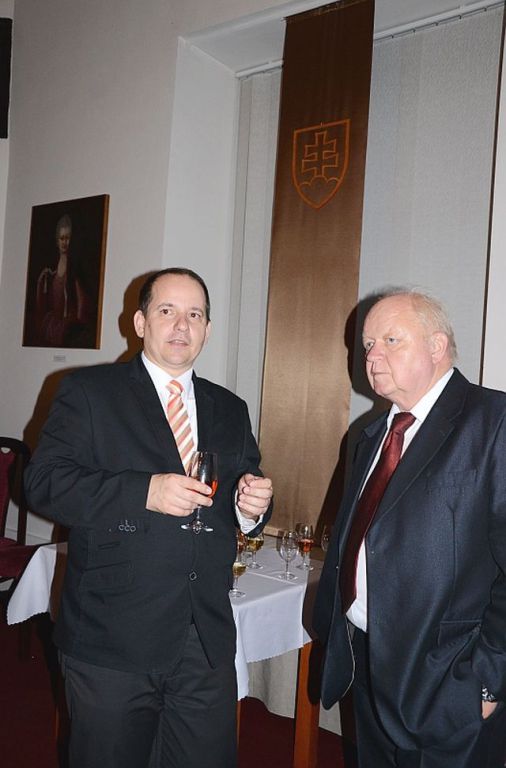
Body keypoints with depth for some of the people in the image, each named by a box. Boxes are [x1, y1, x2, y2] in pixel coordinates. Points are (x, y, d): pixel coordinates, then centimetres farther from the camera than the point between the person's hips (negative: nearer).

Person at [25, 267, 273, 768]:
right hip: (113, 641, -3)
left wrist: (252, 506, -8)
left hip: (208, 643, 4)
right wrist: (145, 491, -23)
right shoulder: (89, 392, -2)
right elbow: (44, 483, -12)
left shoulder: (230, 410, 12)